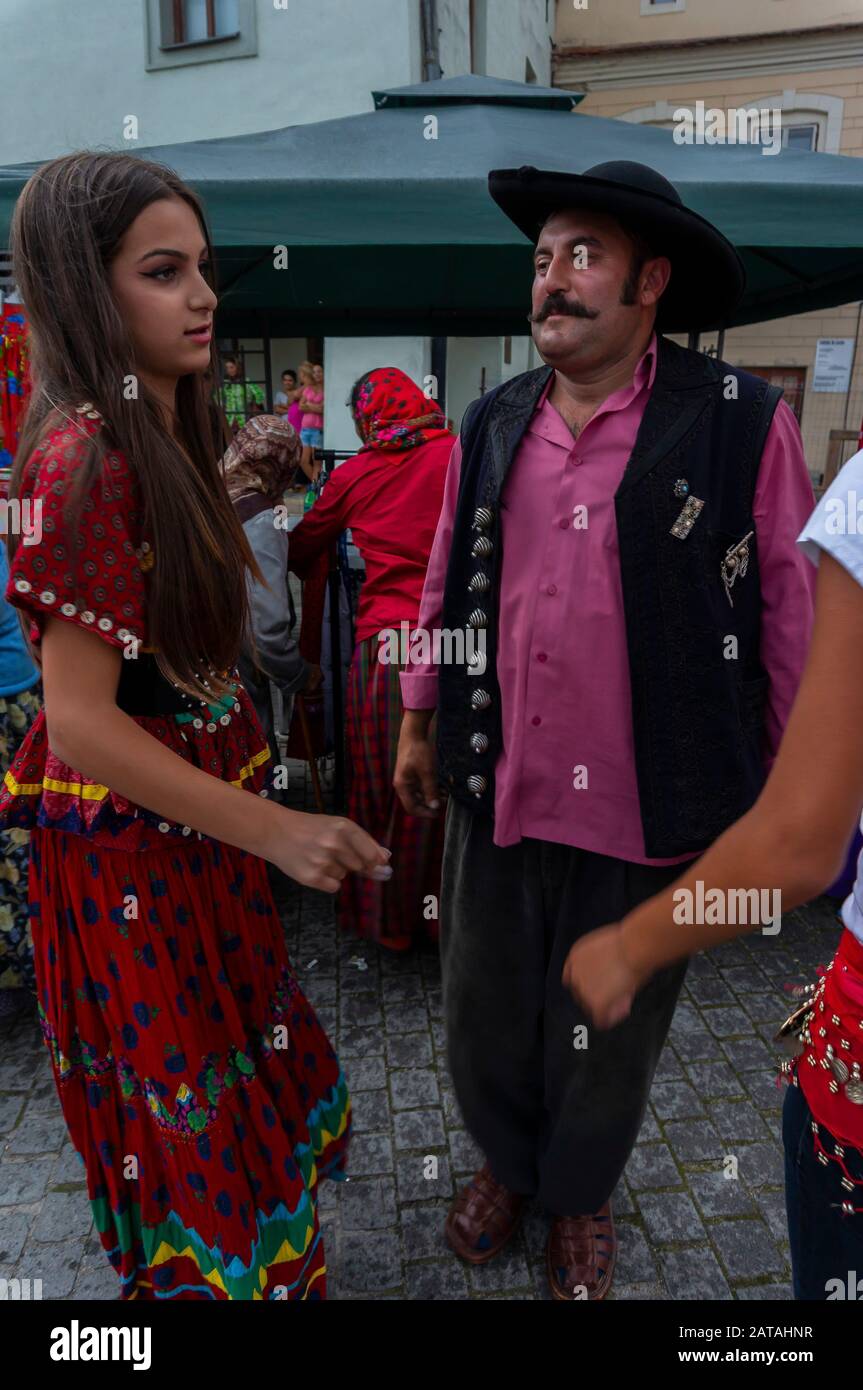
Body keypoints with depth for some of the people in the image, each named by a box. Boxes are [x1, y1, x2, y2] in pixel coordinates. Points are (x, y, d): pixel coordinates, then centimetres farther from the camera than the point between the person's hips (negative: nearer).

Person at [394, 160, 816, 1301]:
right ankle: (507, 1163, 51)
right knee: (485, 1009, 20)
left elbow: (795, 612, -5)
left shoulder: (742, 422, -9)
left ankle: (580, 1194, 49)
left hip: (646, 810, -3)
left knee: (608, 1031, 18)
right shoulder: (493, 422, 4)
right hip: (494, 788, 4)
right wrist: (420, 721, 15)